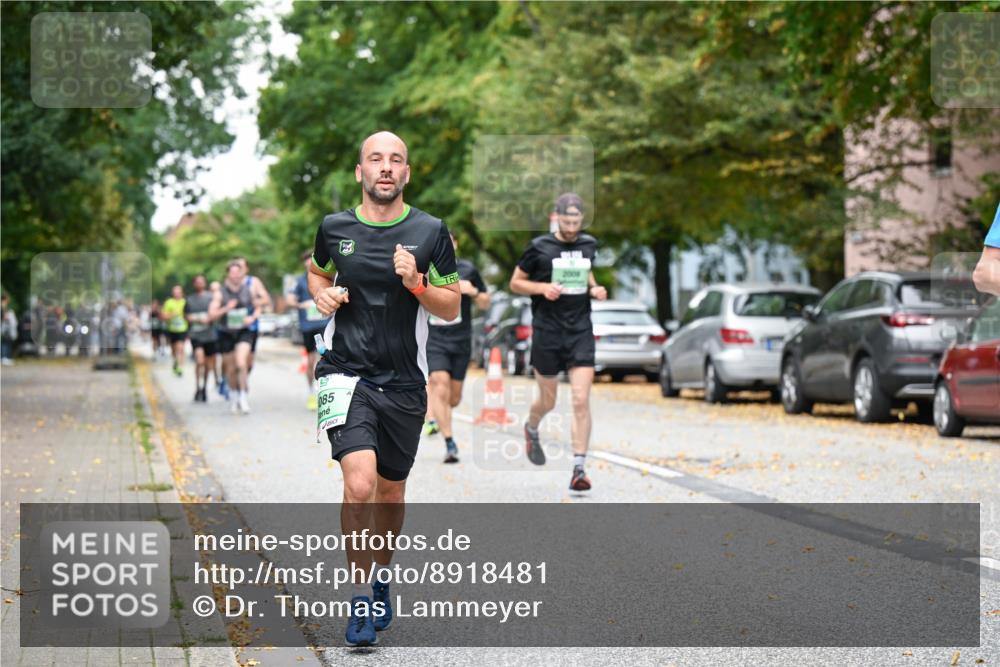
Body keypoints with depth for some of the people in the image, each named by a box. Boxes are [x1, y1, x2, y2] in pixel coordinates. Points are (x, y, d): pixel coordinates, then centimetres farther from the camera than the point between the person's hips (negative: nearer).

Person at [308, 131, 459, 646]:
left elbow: (452, 309, 4)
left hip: (404, 383, 2)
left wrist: (416, 284, -15)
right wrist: (322, 294, 0)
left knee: (391, 491, 14)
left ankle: (381, 579, 39)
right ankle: (360, 595, -5)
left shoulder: (430, 232, 0)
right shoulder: (334, 228, 2)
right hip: (346, 374, -1)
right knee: (359, 483, -20)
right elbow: (317, 273, 23)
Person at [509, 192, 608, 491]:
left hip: (580, 332, 2)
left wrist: (594, 288, 6)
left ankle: (579, 468, -9)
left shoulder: (589, 244, 6)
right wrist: (543, 288, -15)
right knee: (548, 401, 10)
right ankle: (531, 429, 46)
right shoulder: (539, 247, -5)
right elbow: (515, 283, 2)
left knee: (581, 400, -11)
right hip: (547, 332, -2)